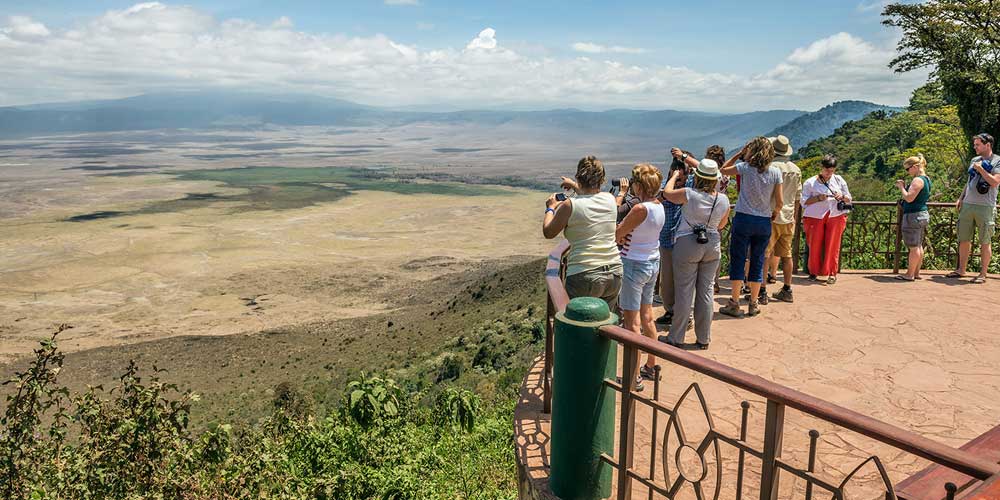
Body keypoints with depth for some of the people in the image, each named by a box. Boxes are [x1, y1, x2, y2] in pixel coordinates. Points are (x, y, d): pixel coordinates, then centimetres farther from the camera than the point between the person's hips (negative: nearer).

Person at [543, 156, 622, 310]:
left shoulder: (570, 205, -11)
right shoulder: (610, 199, 4)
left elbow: (548, 232, 4)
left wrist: (550, 208, 21)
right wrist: (575, 186, 46)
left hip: (584, 277, -5)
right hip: (614, 275, 5)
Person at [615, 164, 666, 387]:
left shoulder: (640, 209, -23)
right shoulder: (659, 206, 4)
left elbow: (616, 235, -17)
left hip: (634, 265, -9)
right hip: (653, 263, 9)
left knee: (632, 323, -1)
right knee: (647, 317, 19)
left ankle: (634, 377, 5)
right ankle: (650, 367, 31)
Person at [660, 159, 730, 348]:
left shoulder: (689, 194, -16)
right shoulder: (724, 200, -4)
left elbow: (667, 192, 3)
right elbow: (722, 225, 11)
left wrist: (675, 175, 20)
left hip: (688, 244, -3)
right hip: (713, 246, 4)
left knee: (684, 292, 2)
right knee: (706, 291, 10)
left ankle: (676, 338, 9)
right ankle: (704, 339, 17)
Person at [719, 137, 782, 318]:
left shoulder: (745, 167, -7)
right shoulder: (775, 172, -1)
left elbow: (723, 170, 10)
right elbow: (779, 201, -1)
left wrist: (739, 155, 12)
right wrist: (774, 213, 18)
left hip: (744, 219, -2)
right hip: (764, 222, 3)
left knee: (737, 260, 4)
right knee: (758, 262, 10)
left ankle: (734, 304, 7)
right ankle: (753, 305, 17)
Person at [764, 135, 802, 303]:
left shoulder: (770, 167, -12)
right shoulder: (796, 170, 8)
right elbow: (798, 196, 13)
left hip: (772, 218, -6)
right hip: (788, 218, 6)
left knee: (764, 255, -1)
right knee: (786, 254, 14)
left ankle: (762, 291, -2)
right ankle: (787, 290, 20)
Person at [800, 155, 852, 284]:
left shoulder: (839, 180, 13)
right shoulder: (810, 182, 3)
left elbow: (849, 199, 16)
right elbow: (804, 201, 0)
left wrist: (842, 197, -6)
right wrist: (818, 198, -15)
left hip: (836, 216, 2)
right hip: (815, 217, -2)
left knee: (833, 246, 0)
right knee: (815, 246, 0)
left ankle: (831, 273, 7)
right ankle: (814, 272, 14)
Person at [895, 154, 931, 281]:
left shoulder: (918, 180, -17)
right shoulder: (926, 179, 14)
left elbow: (909, 198, -23)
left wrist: (901, 187, -9)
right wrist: (904, 186, 9)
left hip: (913, 215, -10)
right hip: (923, 214, 10)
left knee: (913, 246, -5)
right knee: (918, 245, 15)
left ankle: (909, 274, 0)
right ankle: (916, 273, 22)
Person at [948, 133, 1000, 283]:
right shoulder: (974, 160, 15)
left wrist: (980, 169, -12)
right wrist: (961, 198, 15)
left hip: (985, 207, -6)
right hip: (968, 205, 6)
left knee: (984, 242, 0)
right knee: (964, 239, 9)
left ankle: (983, 274, 5)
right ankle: (961, 269, 19)